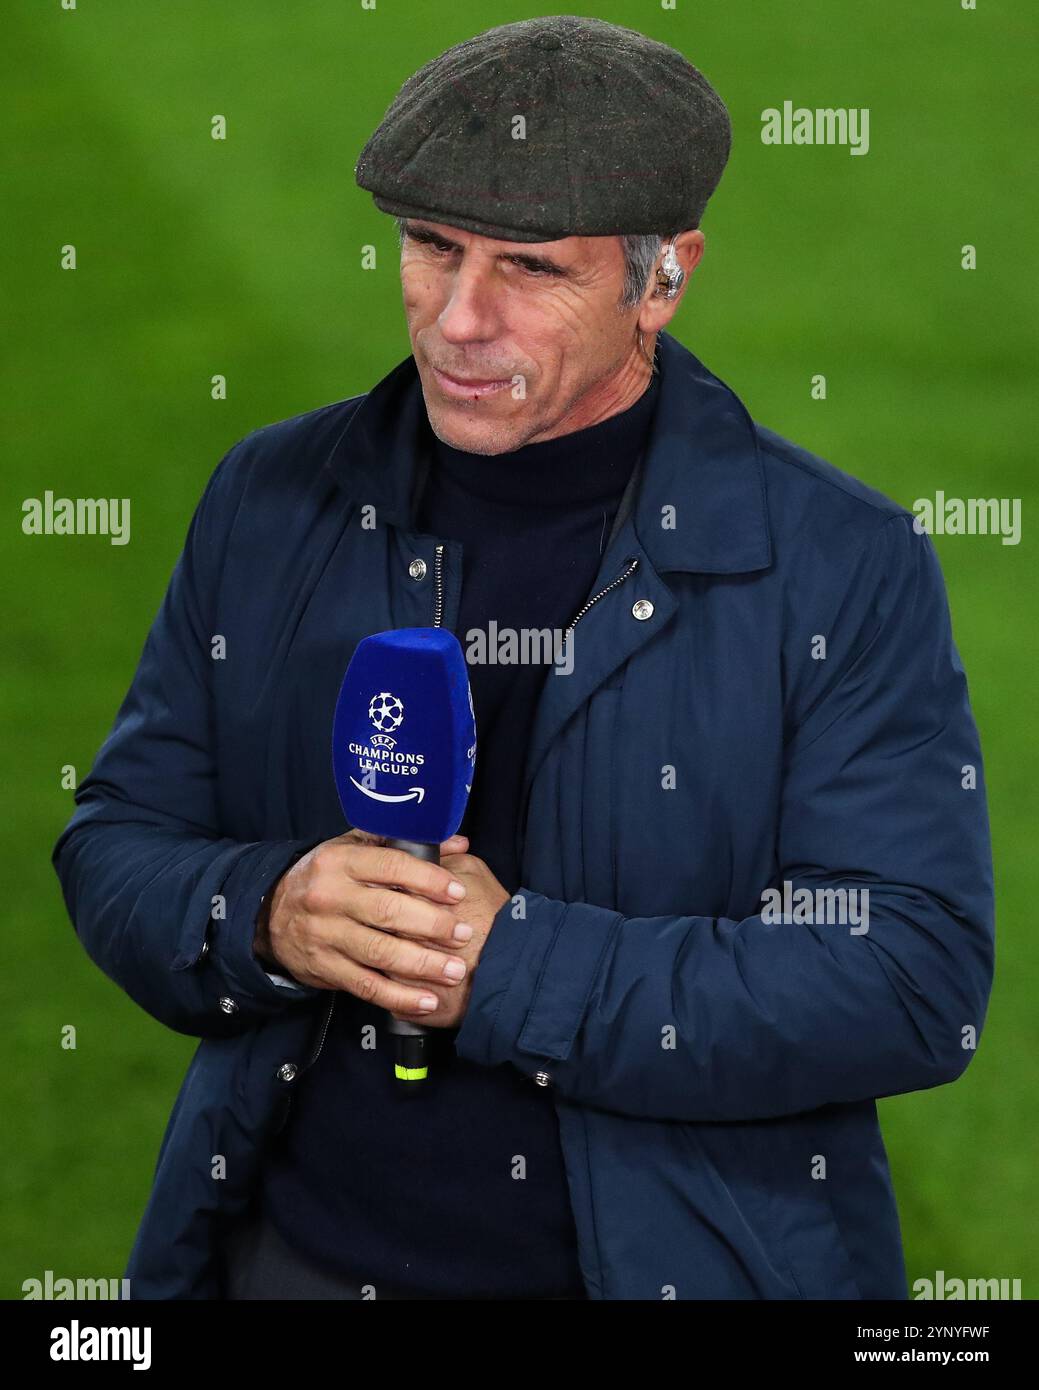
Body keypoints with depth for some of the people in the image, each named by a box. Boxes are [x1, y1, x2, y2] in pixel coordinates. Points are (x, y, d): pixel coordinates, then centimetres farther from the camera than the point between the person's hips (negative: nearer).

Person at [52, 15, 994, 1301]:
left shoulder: (847, 568, -11)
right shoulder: (273, 501, 0)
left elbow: (918, 982, -17)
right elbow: (113, 845, 4)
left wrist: (516, 968, -24)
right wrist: (266, 916, -19)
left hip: (673, 1261, -2)